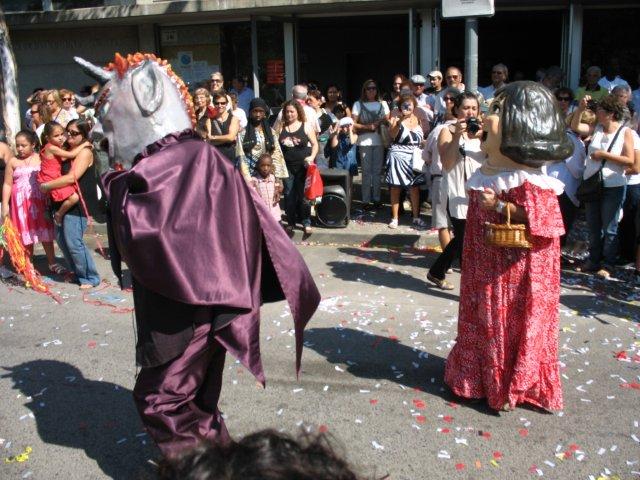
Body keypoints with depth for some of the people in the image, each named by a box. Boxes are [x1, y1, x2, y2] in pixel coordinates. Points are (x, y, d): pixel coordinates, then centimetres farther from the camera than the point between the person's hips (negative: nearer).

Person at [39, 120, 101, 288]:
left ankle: (91, 278, 1)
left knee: (73, 242, -11)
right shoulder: (68, 150, 15)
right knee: (61, 238, 12)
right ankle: (77, 271, 26)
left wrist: (47, 186, -14)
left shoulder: (85, 152, -12)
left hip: (78, 204, -9)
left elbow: (72, 178, -21)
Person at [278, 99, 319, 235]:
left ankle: (306, 223, 11)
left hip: (303, 166, -2)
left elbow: (315, 144, 3)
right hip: (287, 167, 2)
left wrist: (312, 157, -13)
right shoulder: (281, 128, 8)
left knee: (304, 195, 1)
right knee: (289, 196, 5)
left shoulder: (306, 127, 2)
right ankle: (291, 222, 17)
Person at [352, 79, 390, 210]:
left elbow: (387, 121, 10)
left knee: (377, 171, 7)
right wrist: (368, 127, -14)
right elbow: (353, 124, -2)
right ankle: (366, 200, 3)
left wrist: (378, 123, -10)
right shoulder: (358, 104, 3)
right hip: (364, 142, -2)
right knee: (366, 171, -1)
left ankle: (376, 198, 15)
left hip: (379, 141, 3)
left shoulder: (383, 104, 10)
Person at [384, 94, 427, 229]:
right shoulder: (396, 119, -1)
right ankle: (394, 217, 9)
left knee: (415, 187, 5)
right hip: (398, 156, -3)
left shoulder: (418, 119, 10)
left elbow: (423, 139, 19)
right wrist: (399, 122, -33)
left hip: (415, 157, 3)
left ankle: (416, 217, 13)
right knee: (395, 187, 1)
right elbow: (392, 134, -20)